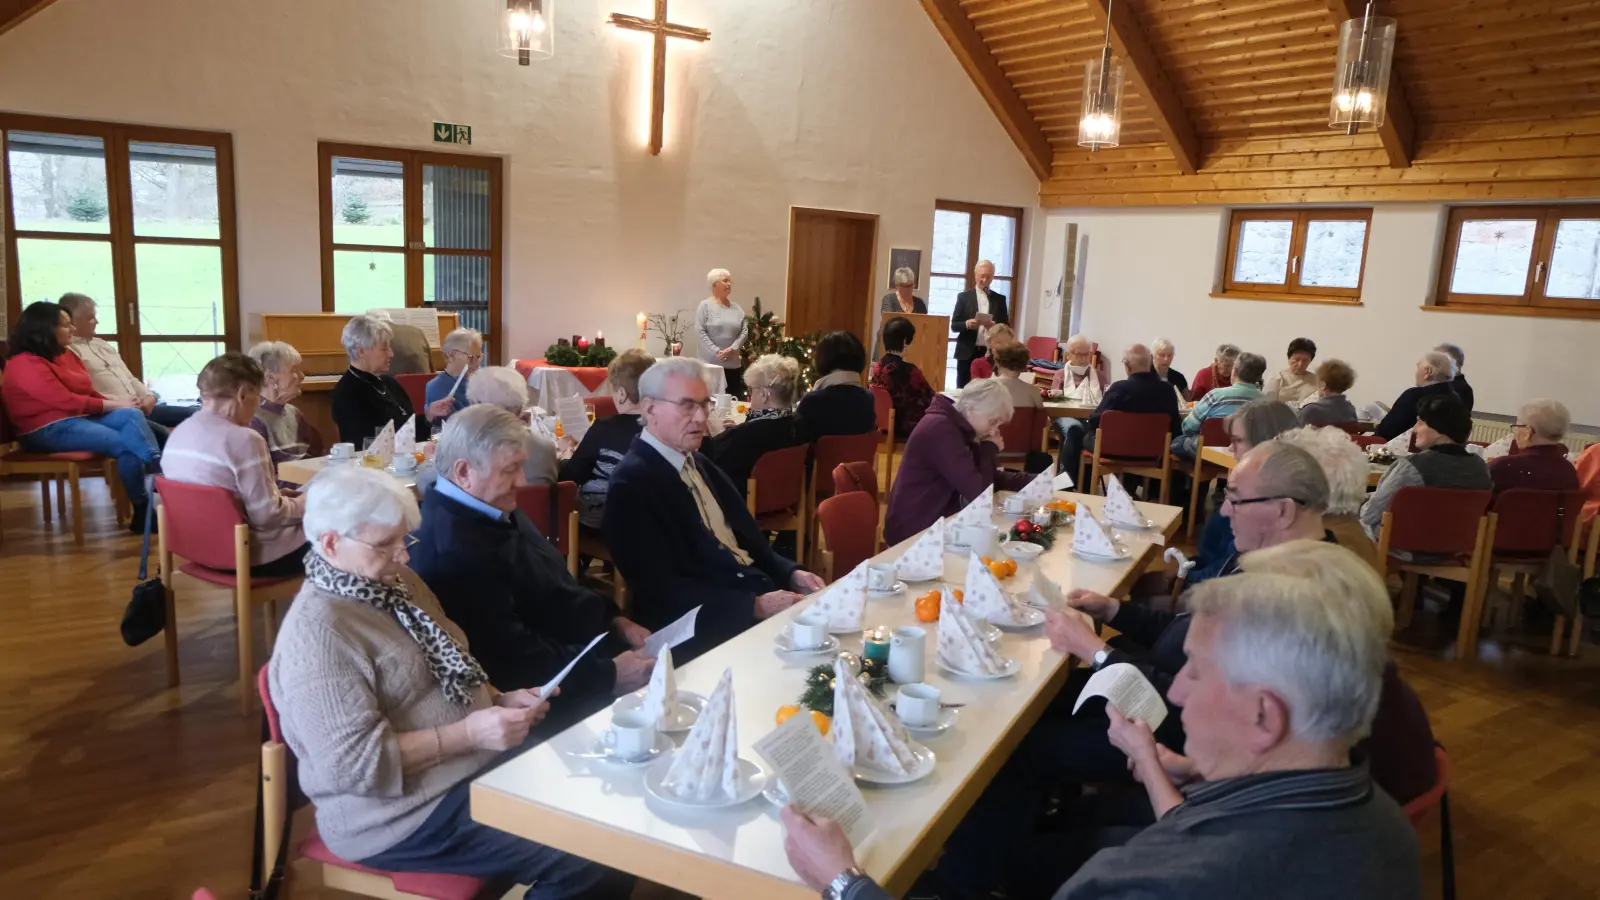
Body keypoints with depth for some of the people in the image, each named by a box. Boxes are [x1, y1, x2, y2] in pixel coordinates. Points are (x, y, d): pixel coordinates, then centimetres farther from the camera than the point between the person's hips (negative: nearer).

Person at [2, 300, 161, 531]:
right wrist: (114, 404, -14)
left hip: (81, 417, 8)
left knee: (133, 415, -22)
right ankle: (143, 509, -21)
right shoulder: (26, 365, -13)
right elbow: (67, 402, -19)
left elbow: (87, 393, 12)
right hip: (49, 430, -8)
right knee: (125, 444, -26)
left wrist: (115, 402, -8)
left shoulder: (63, 354, 14)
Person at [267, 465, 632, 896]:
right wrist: (468, 733, -27)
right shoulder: (317, 633, -21)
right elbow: (352, 762, -25)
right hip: (409, 810, -9)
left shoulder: (393, 583, 7)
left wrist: (498, 700, -1)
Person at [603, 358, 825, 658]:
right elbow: (664, 592, -18)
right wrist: (755, 606, -22)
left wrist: (790, 574, 0)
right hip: (703, 629, -8)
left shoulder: (698, 463, 15)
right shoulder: (632, 483, -12)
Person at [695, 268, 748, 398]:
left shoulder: (736, 308, 12)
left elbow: (744, 331, 8)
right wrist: (716, 351, -15)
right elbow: (700, 332, -8)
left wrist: (733, 348, -8)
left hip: (734, 364, 5)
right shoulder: (706, 306, -1)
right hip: (711, 364, -5)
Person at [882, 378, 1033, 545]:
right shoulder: (940, 428, -22)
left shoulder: (960, 427, 7)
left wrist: (1032, 482, 1)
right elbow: (979, 493, -24)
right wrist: (990, 449, -9)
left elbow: (990, 479, 14)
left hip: (939, 523, 9)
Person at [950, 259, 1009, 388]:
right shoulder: (964, 296, 5)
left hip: (991, 353, 1)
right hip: (967, 353, -1)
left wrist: (995, 326, -12)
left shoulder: (1000, 299, 10)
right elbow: (954, 325, 2)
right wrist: (967, 324, -18)